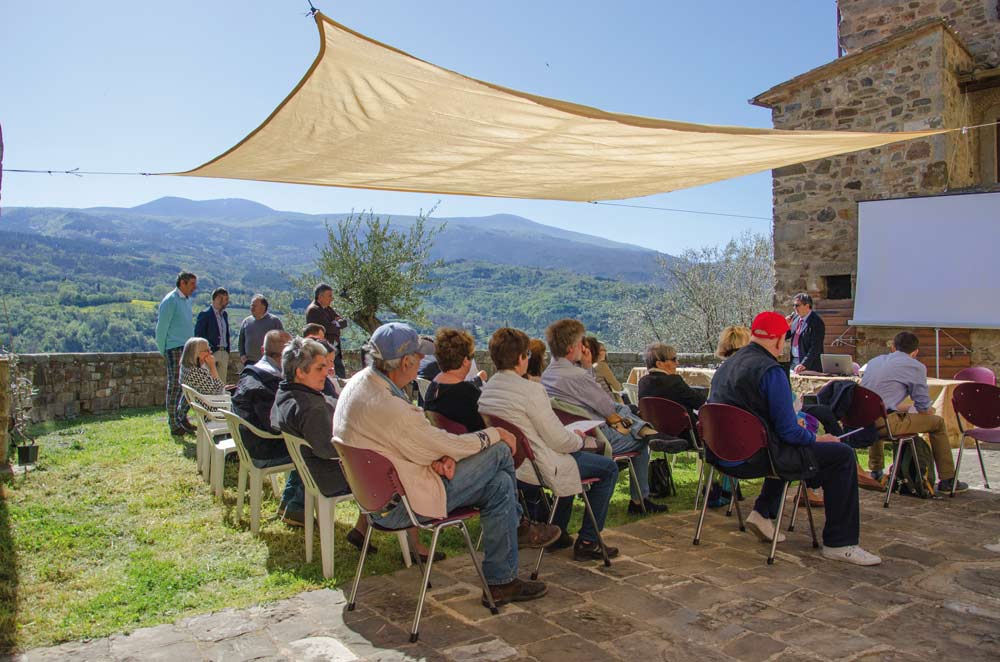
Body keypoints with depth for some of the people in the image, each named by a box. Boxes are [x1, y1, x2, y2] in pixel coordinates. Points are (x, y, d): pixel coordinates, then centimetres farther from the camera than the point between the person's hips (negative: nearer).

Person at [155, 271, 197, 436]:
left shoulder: (187, 300, 16)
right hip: (175, 348, -8)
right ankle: (174, 425, 3)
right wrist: (163, 351, -7)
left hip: (188, 348, 8)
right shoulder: (170, 301, -9)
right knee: (175, 386, -3)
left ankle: (182, 416, 22)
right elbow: (161, 328, -10)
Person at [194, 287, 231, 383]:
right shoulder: (205, 314, -7)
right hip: (211, 353, -7)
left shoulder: (225, 314, 15)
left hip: (224, 353, 7)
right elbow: (198, 335, -10)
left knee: (222, 384, 8)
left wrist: (227, 352, 15)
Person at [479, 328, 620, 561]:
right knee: (609, 468, 8)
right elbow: (558, 440, -19)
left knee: (571, 455, 34)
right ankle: (587, 542, 13)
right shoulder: (530, 390, -23)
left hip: (508, 464, 9)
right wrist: (580, 440, 3)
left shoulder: (487, 389, 1)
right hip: (536, 468, -9)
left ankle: (557, 532, 38)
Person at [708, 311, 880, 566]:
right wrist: (817, 438, 3)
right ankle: (839, 543, 5)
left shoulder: (727, 365, 11)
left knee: (787, 447, 35)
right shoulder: (771, 371, -16)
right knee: (842, 454, 0)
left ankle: (763, 513, 26)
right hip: (752, 458, -9)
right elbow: (788, 430, -17)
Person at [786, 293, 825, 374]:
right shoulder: (795, 317, 8)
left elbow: (815, 348, -18)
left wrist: (804, 364, -26)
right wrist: (787, 325, -5)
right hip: (794, 362, 6)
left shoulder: (817, 322, -13)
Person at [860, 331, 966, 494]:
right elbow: (924, 408, 6)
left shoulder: (874, 361, 20)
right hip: (885, 423, -6)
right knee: (937, 422, 12)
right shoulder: (916, 367, 3)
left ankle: (876, 472, 47)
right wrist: (931, 410, 29)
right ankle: (947, 480, 20)